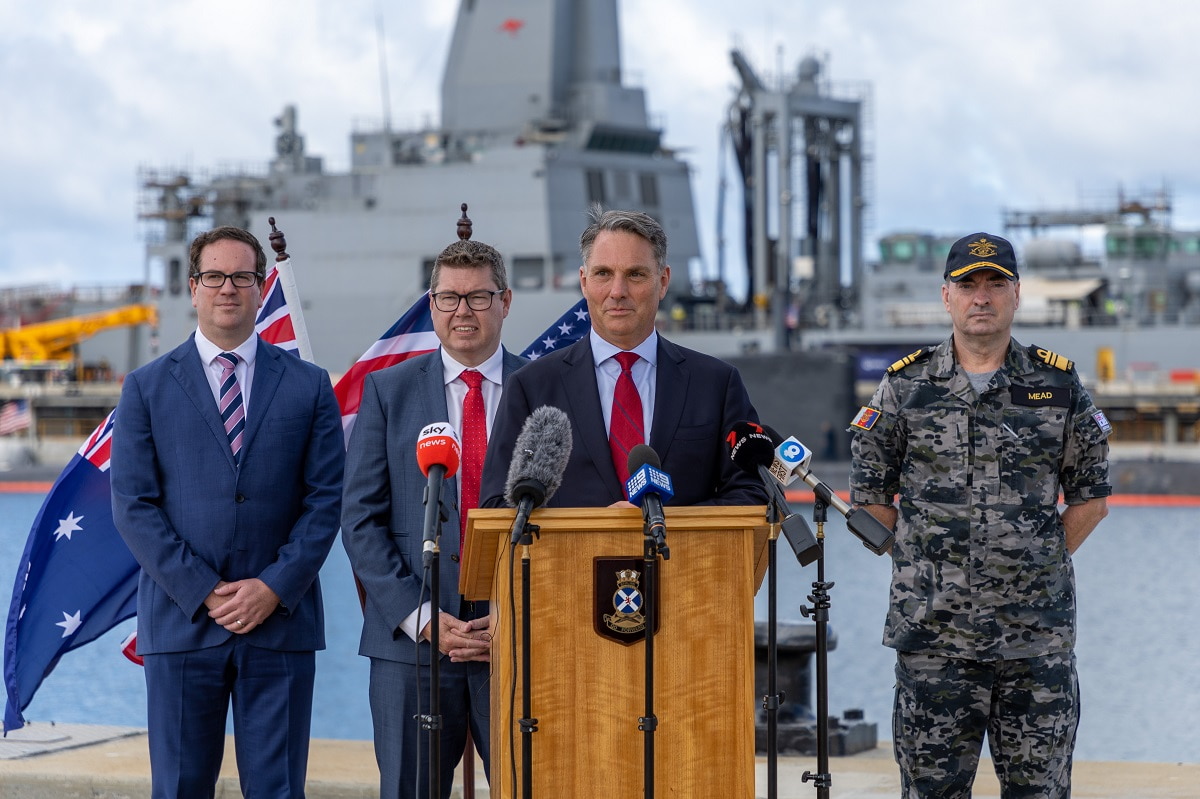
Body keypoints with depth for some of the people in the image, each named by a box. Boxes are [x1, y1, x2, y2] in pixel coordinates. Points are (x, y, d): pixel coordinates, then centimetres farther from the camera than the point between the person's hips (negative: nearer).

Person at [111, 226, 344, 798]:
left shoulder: (309, 386, 9)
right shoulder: (146, 388, 7)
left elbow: (325, 499, 4)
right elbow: (133, 506, 0)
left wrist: (274, 588, -9)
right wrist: (203, 592, -9)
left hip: (281, 622, 0)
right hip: (181, 621, 0)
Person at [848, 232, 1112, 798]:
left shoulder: (1059, 386, 5)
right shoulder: (906, 386, 3)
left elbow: (1090, 496, 11)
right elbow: (870, 495, 8)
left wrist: (1040, 565, 4)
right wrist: (921, 567, 3)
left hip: (1039, 632, 0)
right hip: (933, 630, 0)